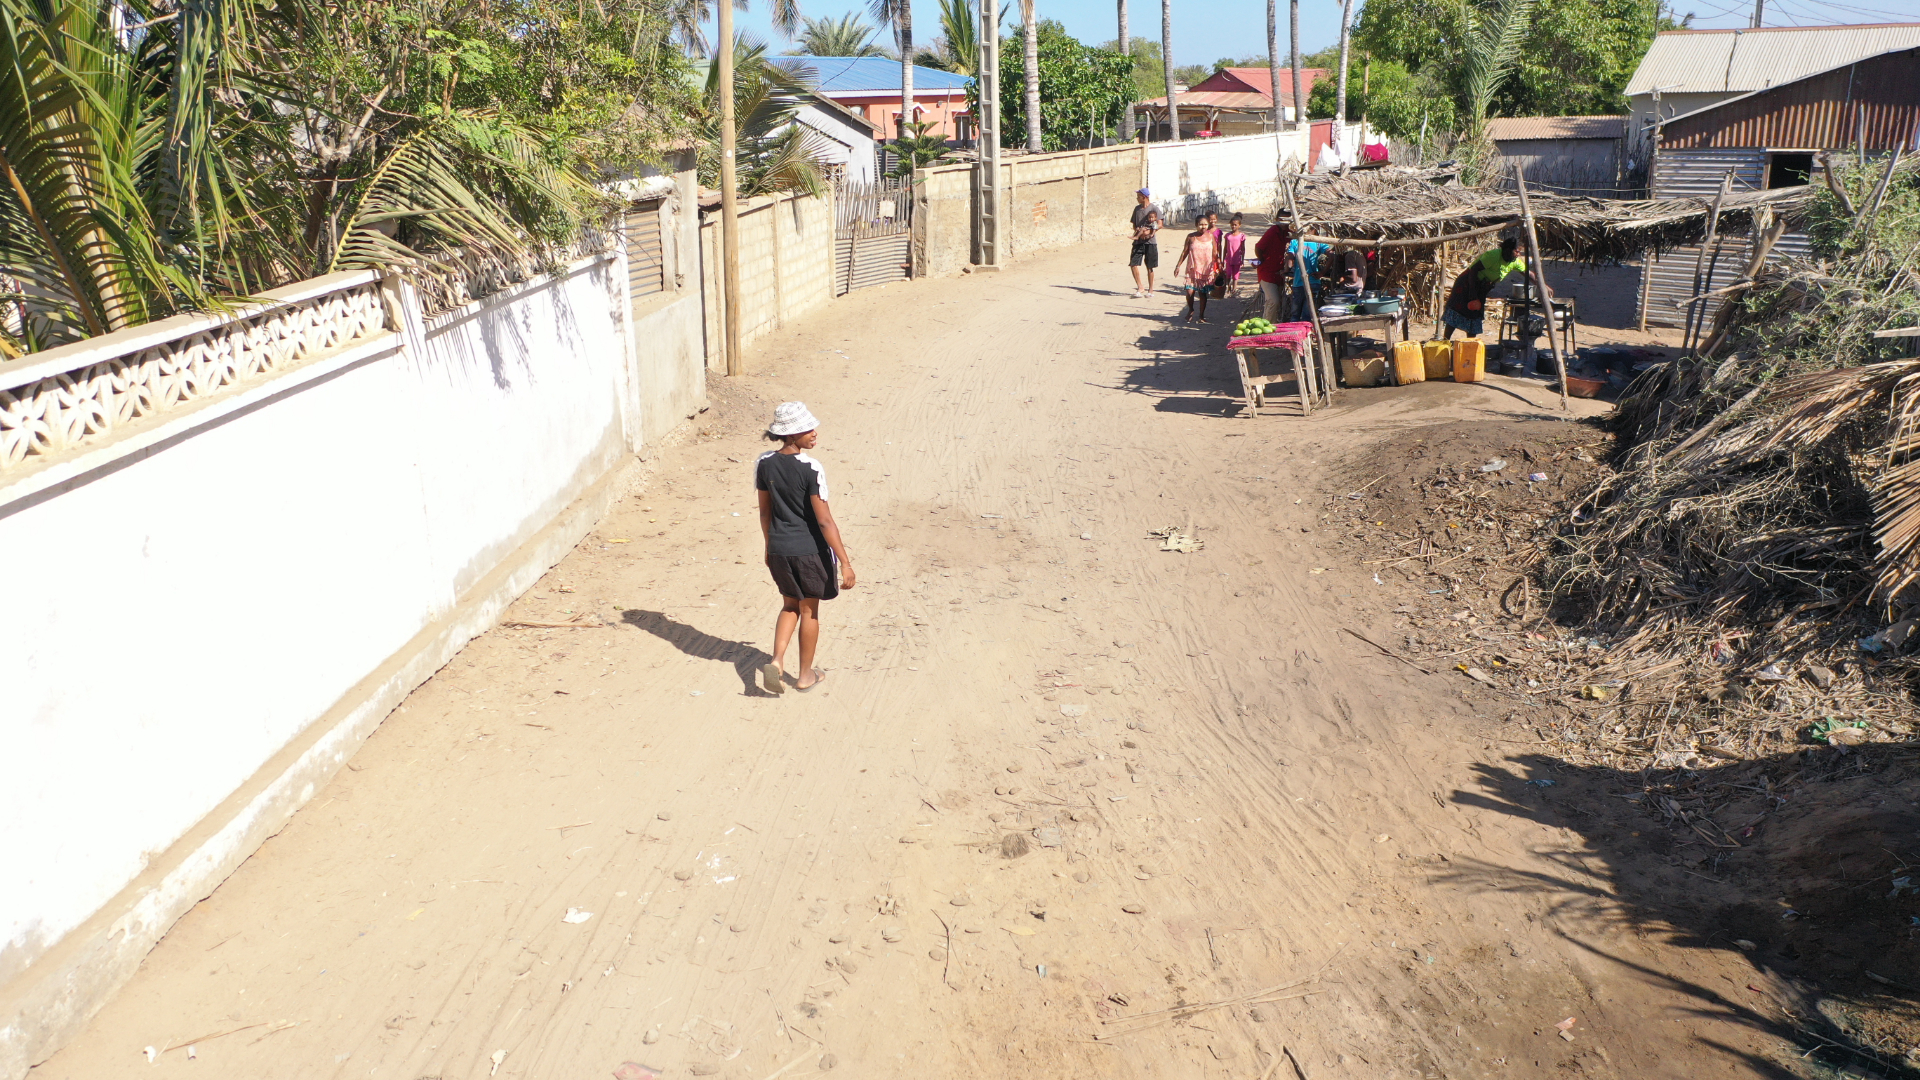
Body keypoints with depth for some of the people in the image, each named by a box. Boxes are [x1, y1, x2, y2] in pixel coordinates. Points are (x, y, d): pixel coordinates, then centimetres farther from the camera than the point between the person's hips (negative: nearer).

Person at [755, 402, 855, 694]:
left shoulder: (765, 464, -3)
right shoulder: (811, 469, -20)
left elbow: (765, 512, 7)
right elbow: (824, 521, -20)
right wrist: (845, 562, -16)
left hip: (779, 549, 5)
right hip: (810, 550, -4)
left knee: (790, 605, 24)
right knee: (809, 610, 14)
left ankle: (776, 661, 4)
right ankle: (805, 675, 27)